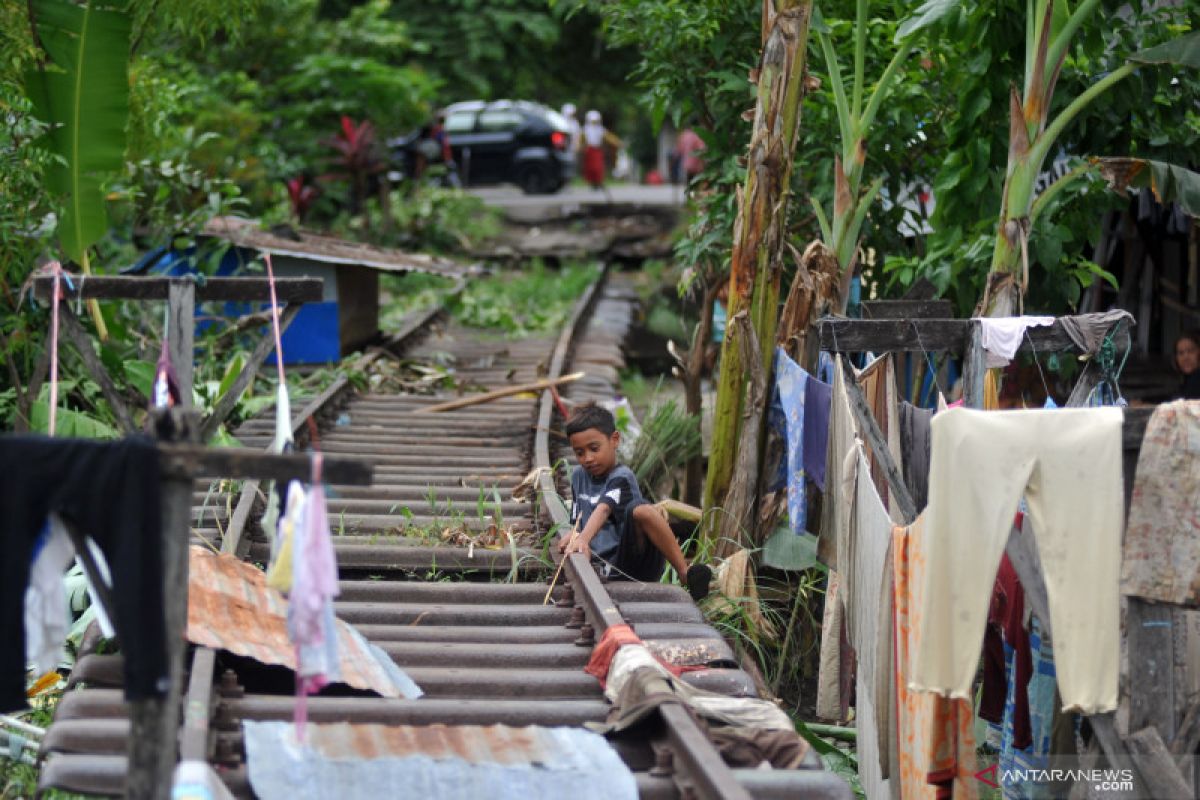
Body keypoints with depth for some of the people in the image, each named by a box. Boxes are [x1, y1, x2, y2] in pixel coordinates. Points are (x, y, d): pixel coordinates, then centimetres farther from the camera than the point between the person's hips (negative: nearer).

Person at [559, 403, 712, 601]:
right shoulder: (579, 476, 19)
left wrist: (584, 539, -41)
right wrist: (572, 537, 2)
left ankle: (685, 572, -33)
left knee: (642, 511, -35)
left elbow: (603, 510, -23)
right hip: (609, 569, 7)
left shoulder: (621, 477, -4)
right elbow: (579, 520, 26)